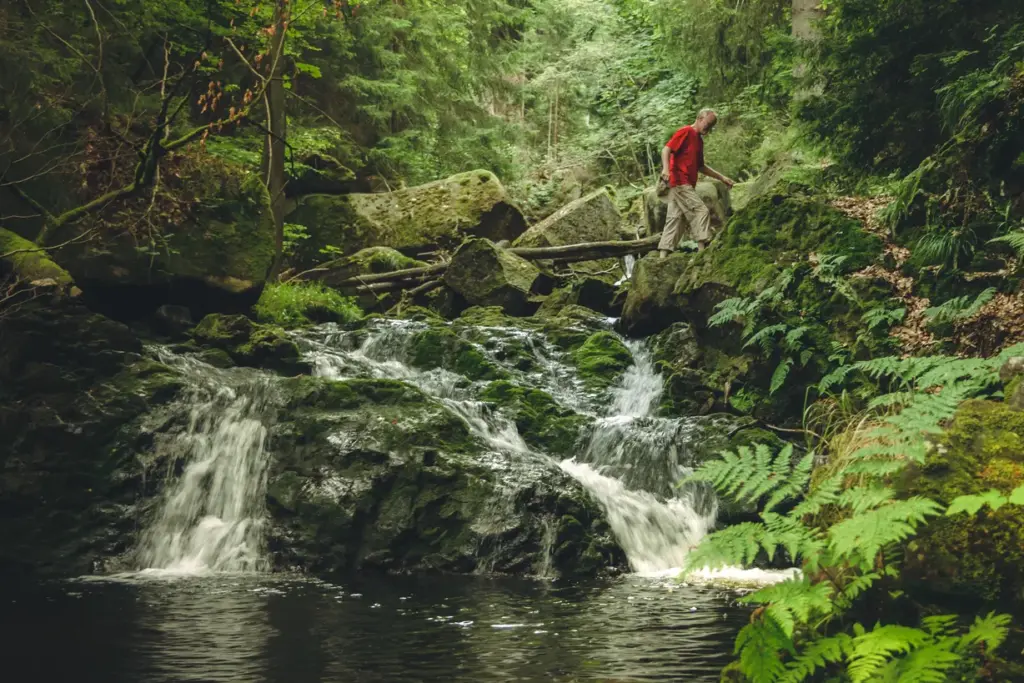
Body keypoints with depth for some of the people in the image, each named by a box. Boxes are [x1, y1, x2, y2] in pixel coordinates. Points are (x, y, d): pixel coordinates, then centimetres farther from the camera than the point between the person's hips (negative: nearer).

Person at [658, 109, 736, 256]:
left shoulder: (699, 140, 23)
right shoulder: (686, 132, -5)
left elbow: (700, 166, 29)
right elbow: (666, 149, -15)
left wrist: (722, 178, 25)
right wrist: (666, 168, -32)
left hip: (686, 185, 9)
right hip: (680, 182, -9)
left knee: (675, 219, 4)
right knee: (701, 211, -13)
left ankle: (663, 255, 1)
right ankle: (702, 251, -18)